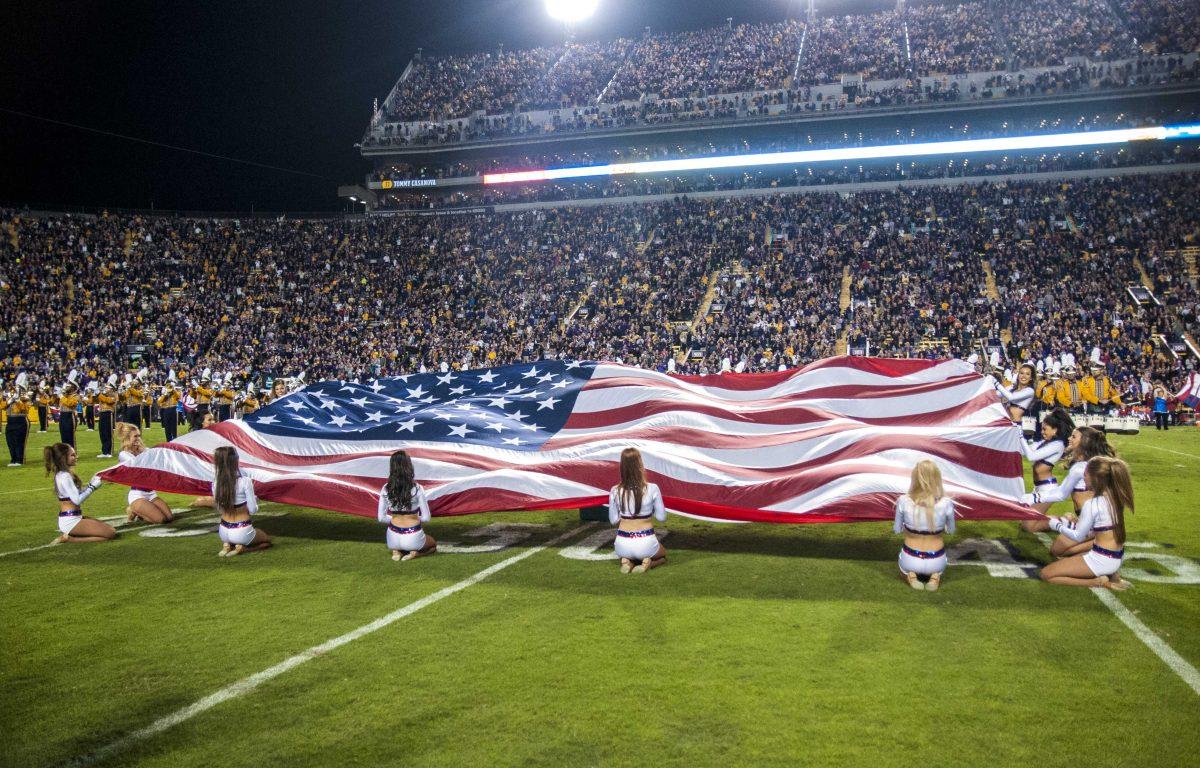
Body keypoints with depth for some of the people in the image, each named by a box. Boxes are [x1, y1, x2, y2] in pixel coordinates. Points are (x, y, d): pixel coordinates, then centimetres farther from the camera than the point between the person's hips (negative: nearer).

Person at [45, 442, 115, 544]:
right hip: (70, 521, -10)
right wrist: (93, 487, -12)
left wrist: (91, 484, 5)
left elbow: (78, 493, 14)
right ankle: (69, 539, -10)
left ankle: (70, 535, 8)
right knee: (111, 534, -15)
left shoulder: (62, 474, 12)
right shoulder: (65, 477, -17)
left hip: (74, 517, 10)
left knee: (109, 527, 16)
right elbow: (77, 500, -21)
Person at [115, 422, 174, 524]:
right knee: (160, 519, -21)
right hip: (137, 495, -6)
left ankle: (138, 511, 15)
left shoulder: (142, 451, 13)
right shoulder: (124, 454, -4)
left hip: (151, 493, 6)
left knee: (170, 518, -9)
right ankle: (134, 511, 7)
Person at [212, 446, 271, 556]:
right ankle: (241, 547, -3)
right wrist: (255, 500, 7)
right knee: (267, 540, 25)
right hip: (242, 532, -5)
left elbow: (219, 509, 6)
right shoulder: (245, 481, -20)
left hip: (224, 532, 5)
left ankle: (226, 545, 8)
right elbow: (252, 510, -14)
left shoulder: (216, 483, -6)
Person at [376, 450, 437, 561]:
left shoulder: (385, 490, -8)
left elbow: (381, 518, -2)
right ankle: (414, 553, -1)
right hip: (413, 538, -3)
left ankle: (396, 551, 5)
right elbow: (426, 518, -11)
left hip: (393, 539, 3)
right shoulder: (417, 488, -17)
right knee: (433, 544, 31)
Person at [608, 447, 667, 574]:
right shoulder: (652, 489, -14)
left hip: (623, 544, 2)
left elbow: (613, 521, 1)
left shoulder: (615, 491, -8)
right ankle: (647, 563, 0)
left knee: (624, 553, 40)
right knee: (663, 555, 33)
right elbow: (662, 518, -4)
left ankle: (626, 561, 4)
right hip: (646, 543, -2)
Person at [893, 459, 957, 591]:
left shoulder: (903, 501, -19)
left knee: (904, 569, 38)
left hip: (910, 559, 0)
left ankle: (910, 575, 3)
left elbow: (897, 529, -2)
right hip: (936, 561, 0)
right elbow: (951, 530, 0)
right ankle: (935, 576, 3)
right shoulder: (946, 503, -19)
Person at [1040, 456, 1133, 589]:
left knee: (1046, 574, -4)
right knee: (1069, 560, 31)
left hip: (1102, 560, -9)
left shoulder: (1092, 504, -21)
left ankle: (1097, 582, -8)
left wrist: (1057, 525, 6)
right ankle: (1109, 575, 13)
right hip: (1117, 557, 9)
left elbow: (1078, 537, -10)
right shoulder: (1115, 497, 2)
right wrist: (1068, 523, 14)